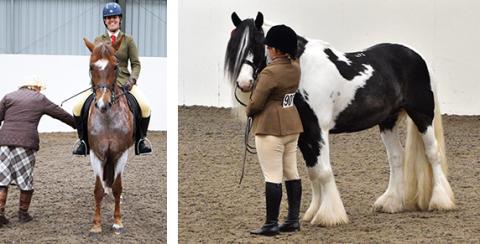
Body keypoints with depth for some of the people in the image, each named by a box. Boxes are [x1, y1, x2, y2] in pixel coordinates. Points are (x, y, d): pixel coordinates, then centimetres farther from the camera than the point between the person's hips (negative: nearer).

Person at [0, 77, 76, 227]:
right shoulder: (40, 99, 11)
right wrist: (76, 124, 34)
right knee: (26, 180, 12)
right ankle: (23, 213, 18)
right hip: (26, 143, -2)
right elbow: (61, 114, 19)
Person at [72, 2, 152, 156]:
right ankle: (82, 140, 1)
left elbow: (136, 64, 5)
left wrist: (132, 80, -12)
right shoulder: (98, 40, 12)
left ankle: (141, 140, -3)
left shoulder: (128, 40, 8)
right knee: (78, 107, -20)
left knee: (145, 107, -26)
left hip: (124, 81, -1)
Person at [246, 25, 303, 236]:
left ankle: (271, 224, -2)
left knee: (272, 177, -5)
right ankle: (293, 220, 16)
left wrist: (248, 111, 4)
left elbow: (256, 104, -15)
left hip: (271, 128, -9)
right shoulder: (295, 68, 4)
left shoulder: (270, 73, -20)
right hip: (292, 126, 9)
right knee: (292, 173, 12)